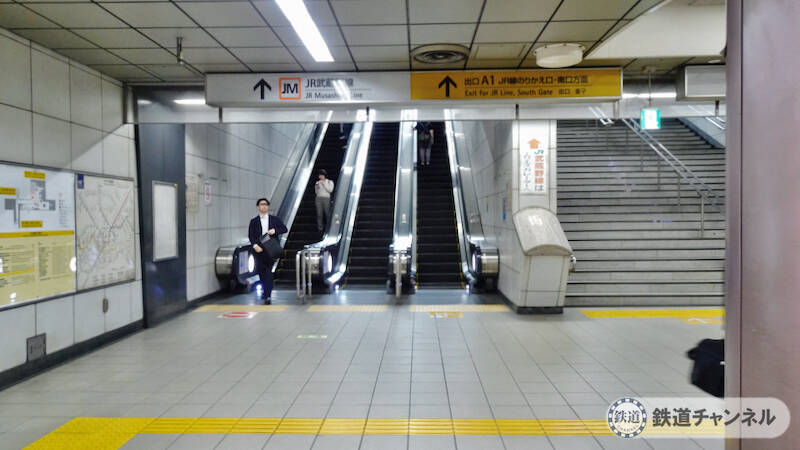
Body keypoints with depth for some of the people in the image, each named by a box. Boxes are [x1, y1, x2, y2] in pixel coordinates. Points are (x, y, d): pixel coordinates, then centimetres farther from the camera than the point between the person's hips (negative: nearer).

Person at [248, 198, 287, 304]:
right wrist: (255, 245, -16)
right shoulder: (254, 221, 9)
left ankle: (267, 296, -9)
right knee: (260, 271, 8)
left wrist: (275, 231, -11)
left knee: (268, 272, -8)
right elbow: (251, 235, 1)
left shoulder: (274, 219, 10)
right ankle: (266, 290, 32)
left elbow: (284, 229, 7)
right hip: (259, 249, 2)